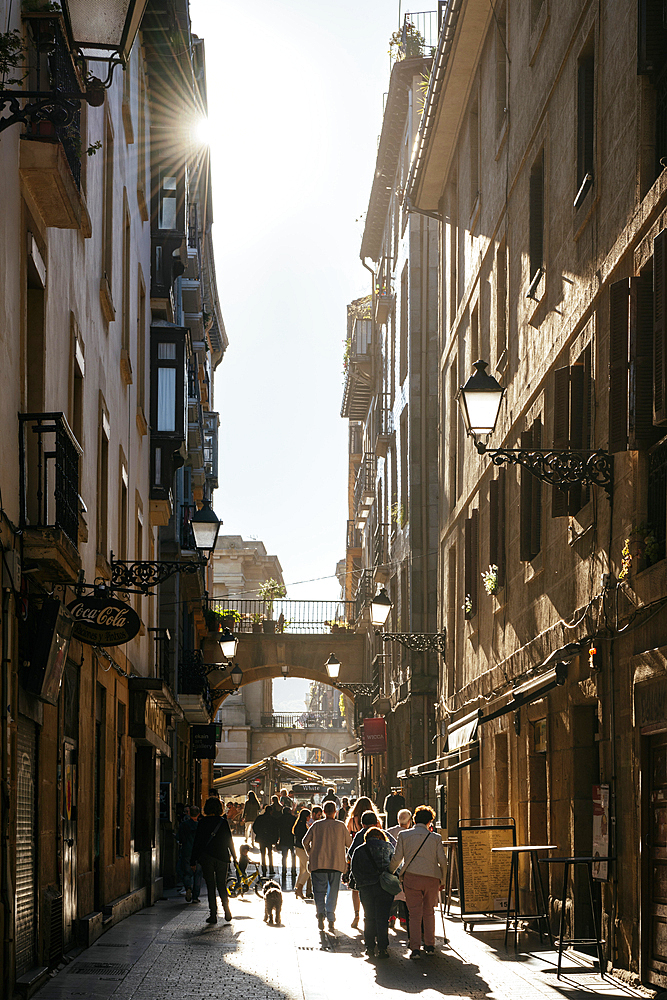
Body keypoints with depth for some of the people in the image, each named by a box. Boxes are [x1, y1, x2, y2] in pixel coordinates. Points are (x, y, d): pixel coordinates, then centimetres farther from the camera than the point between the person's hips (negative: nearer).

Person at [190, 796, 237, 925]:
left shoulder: (202, 823, -5)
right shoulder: (224, 822, -3)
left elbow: (197, 843, -3)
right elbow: (230, 841, 0)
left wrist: (193, 861, 3)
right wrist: (234, 857, 11)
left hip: (206, 859, -1)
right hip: (222, 858, 1)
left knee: (210, 887, 5)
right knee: (222, 885, 11)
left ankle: (213, 915, 2)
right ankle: (227, 913, -1)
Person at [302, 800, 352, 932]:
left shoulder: (317, 825, 0)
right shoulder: (341, 826, 1)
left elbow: (305, 841, 1)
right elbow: (349, 843, 5)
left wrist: (310, 854, 17)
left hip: (318, 863, -1)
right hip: (336, 864, 1)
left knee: (319, 891, 5)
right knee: (333, 892, 9)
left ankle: (320, 912, -19)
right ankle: (331, 919, 3)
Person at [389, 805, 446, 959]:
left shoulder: (404, 835, 3)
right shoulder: (435, 838, 5)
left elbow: (396, 859, 1)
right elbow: (442, 861, 3)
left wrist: (389, 874, 16)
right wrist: (442, 881, 16)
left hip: (411, 877, -1)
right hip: (432, 878, 1)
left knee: (415, 914, 2)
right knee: (429, 912, 17)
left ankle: (415, 948, -5)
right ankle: (430, 945, 20)